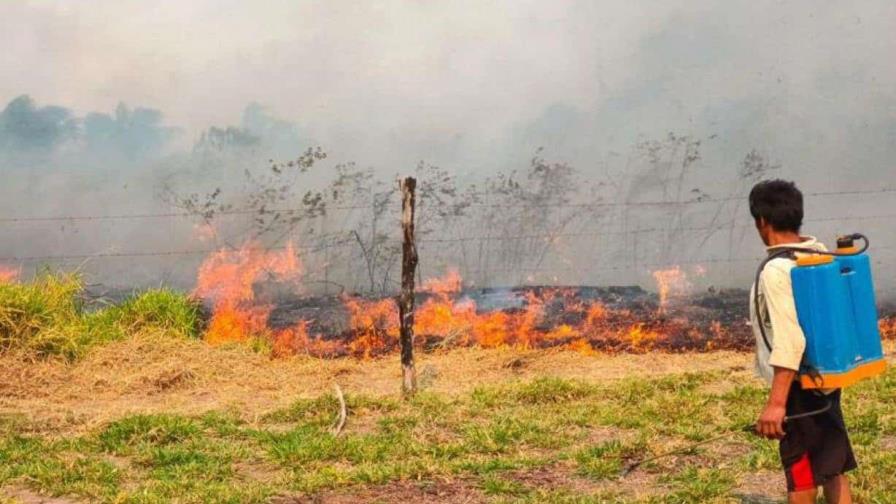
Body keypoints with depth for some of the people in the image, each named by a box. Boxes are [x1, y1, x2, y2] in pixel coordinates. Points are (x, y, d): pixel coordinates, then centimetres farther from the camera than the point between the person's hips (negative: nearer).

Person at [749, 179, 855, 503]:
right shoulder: (821, 256, 5)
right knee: (833, 468, 14)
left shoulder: (776, 271, -21)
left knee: (801, 477, 3)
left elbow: (789, 340, -27)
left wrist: (776, 403, -27)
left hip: (799, 386, -8)